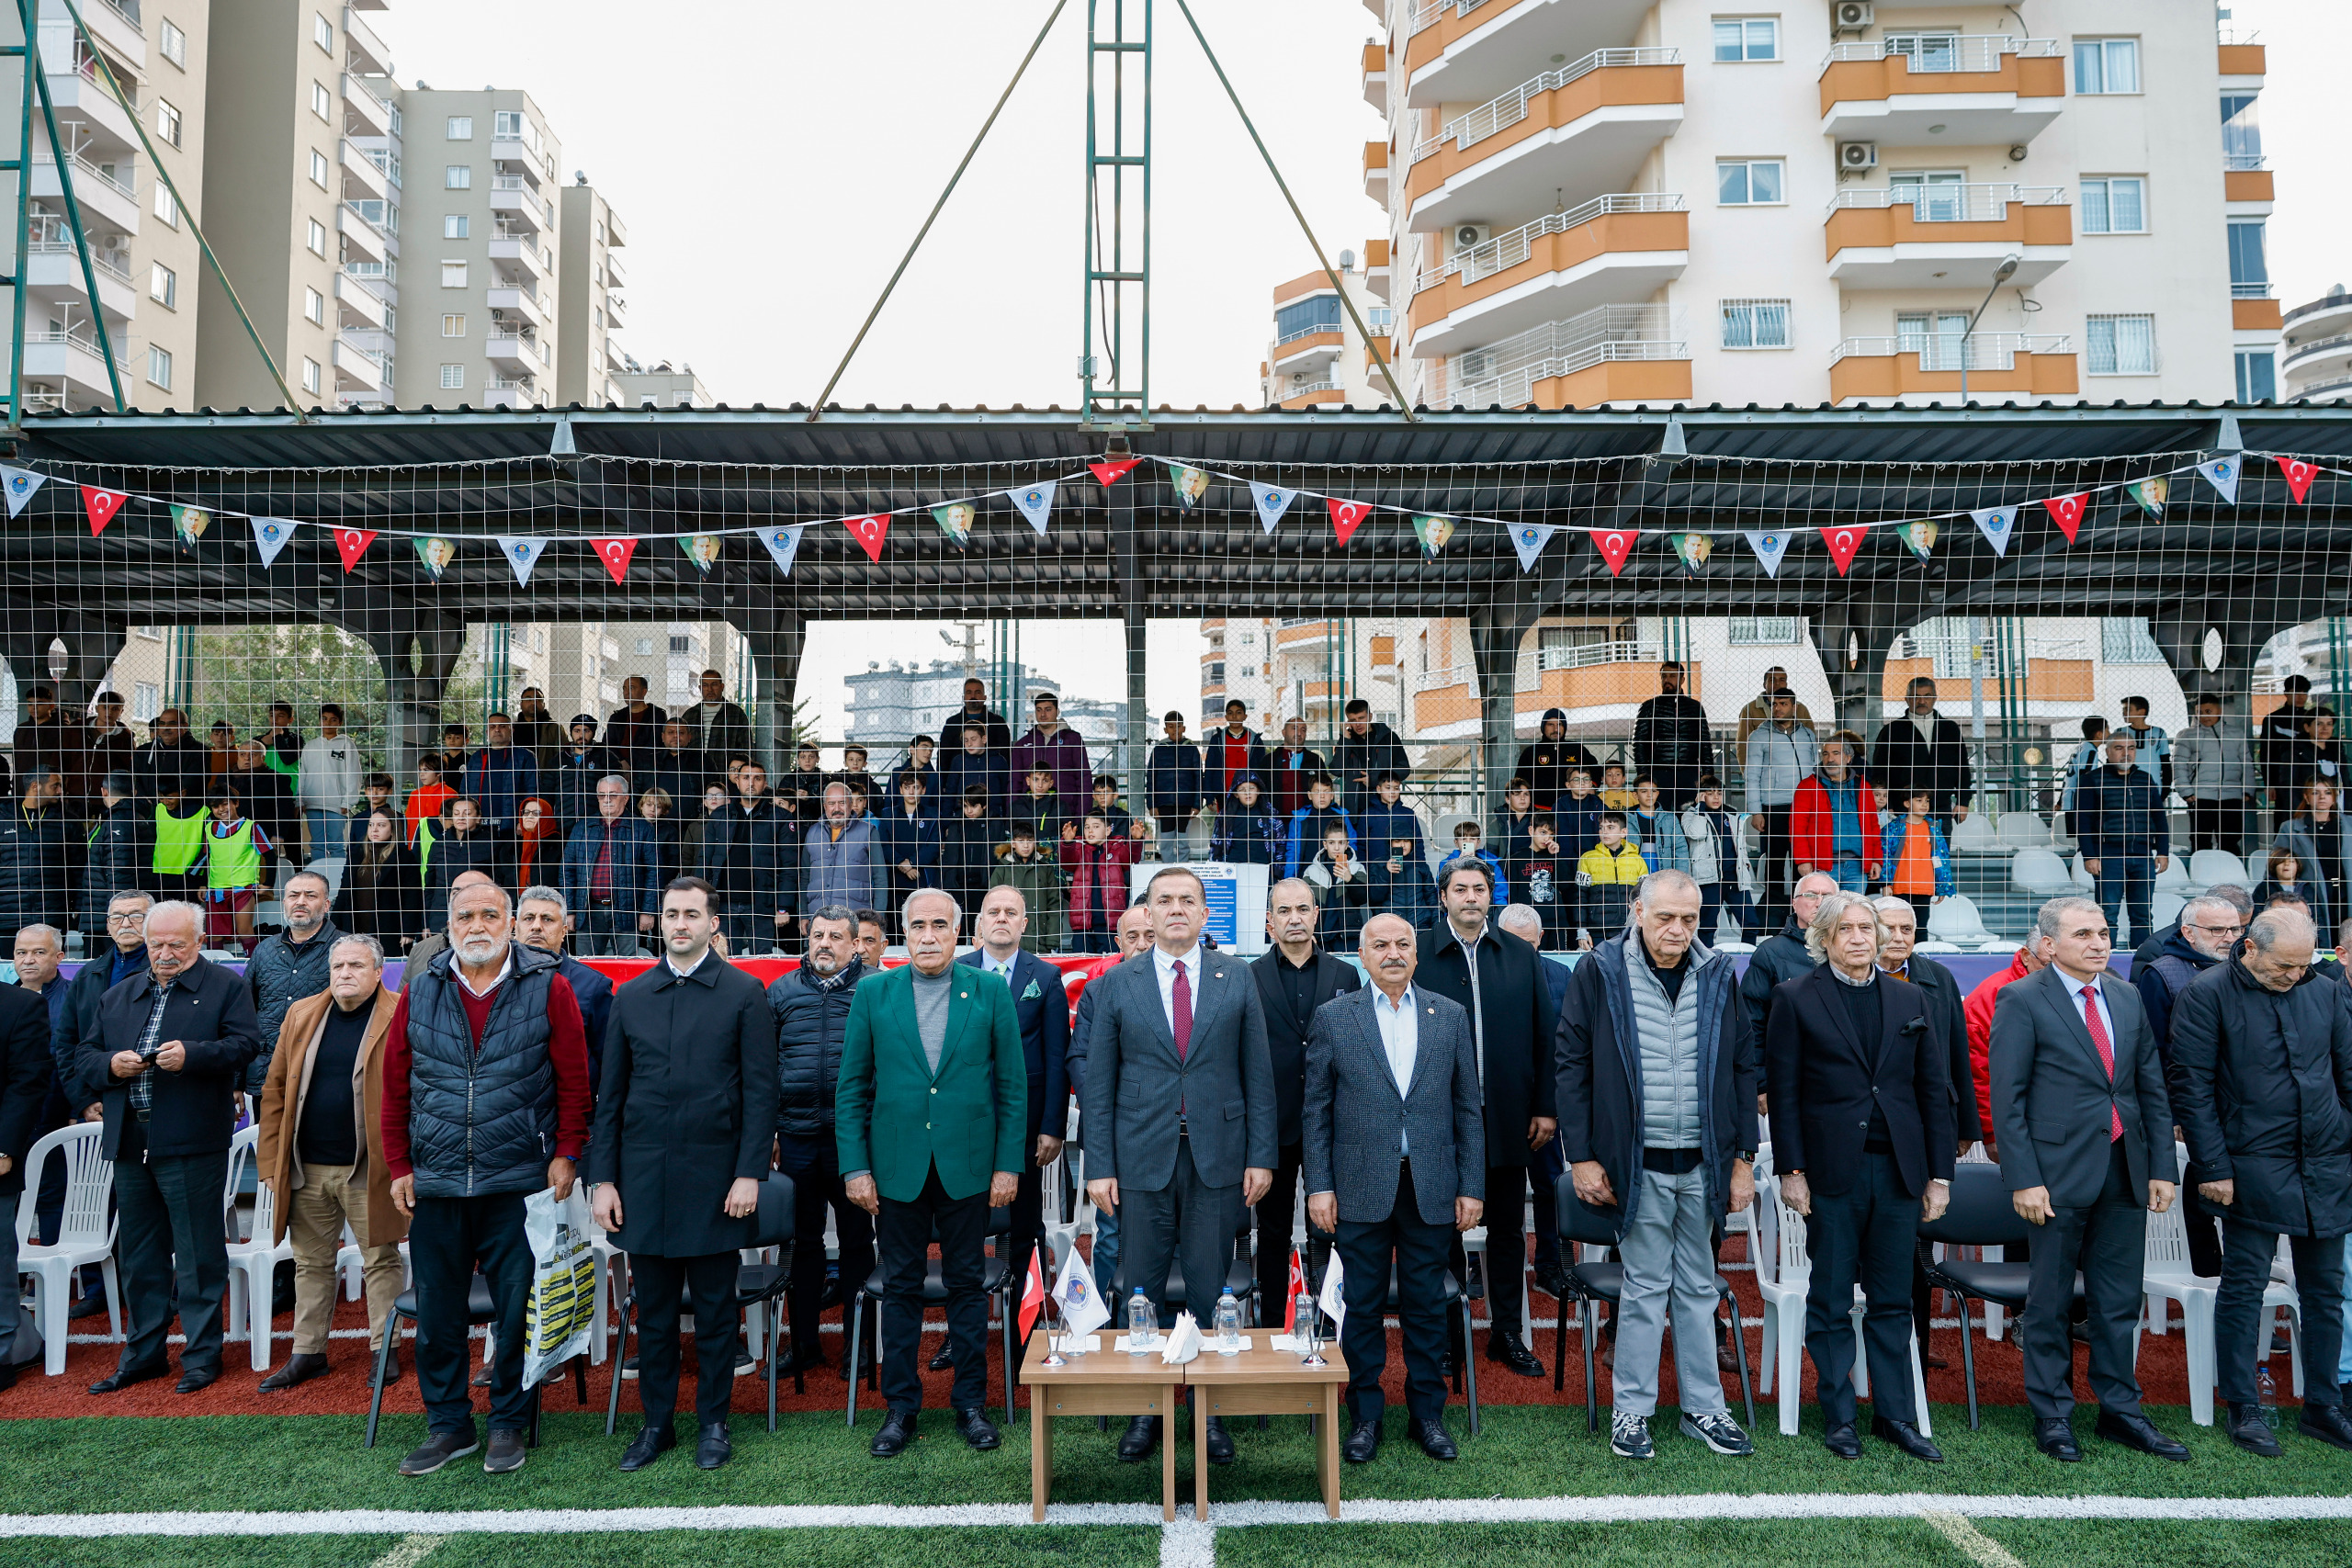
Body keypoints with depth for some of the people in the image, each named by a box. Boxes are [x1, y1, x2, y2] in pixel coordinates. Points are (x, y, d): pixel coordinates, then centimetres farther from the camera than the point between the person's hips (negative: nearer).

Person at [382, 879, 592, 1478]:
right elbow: (396, 1084, 8)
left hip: (518, 1181, -2)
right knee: (437, 1312, 11)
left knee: (518, 1310, 6)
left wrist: (566, 1153, -6)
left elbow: (574, 1079, -2)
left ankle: (508, 1423, 23)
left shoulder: (547, 987, -4)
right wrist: (400, 1165, 6)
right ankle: (448, 1423, 27)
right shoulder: (419, 990, 4)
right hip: (436, 1182, 3)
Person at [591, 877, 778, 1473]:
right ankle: (656, 1422, 24)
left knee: (715, 1311, 7)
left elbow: (760, 1091, -4)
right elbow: (610, 1095, 10)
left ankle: (712, 1423, 21)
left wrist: (749, 1174, -10)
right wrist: (602, 1178, 4)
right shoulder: (631, 996, 9)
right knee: (653, 1311, 10)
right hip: (644, 1178, 3)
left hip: (714, 1176, -3)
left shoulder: (744, 993, -1)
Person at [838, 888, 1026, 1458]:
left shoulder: (991, 994, 0)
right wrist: (854, 1166, -3)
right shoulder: (872, 994, 2)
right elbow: (851, 1087, 3)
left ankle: (970, 1403, 22)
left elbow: (1012, 1085, 2)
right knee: (900, 1287, 9)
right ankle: (901, 1407, 22)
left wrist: (1009, 1164, -3)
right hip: (897, 1167, 0)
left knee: (967, 1284, 9)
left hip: (968, 1166, 0)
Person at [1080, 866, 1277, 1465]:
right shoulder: (1118, 984, 3)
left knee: (1211, 1290, 7)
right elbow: (1099, 1081, 3)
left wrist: (1262, 1156, -1)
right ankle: (1145, 1409, 22)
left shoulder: (1236, 980, 4)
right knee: (1142, 1290, 7)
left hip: (1218, 1158, 0)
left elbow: (1258, 1073, 4)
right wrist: (1099, 1165, -2)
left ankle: (1211, 1409, 22)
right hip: (1142, 1157, 0)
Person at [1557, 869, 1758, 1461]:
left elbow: (1743, 1068, 9)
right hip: (1639, 1162, -3)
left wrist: (1743, 1157, 5)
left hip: (1704, 1162, 3)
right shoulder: (1600, 973, -6)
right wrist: (1581, 1157, -8)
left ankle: (1704, 1408, 26)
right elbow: (1571, 1065, -5)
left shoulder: (1717, 975, 4)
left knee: (1698, 1288, 14)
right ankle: (1631, 1411, 18)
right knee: (1645, 1288, 4)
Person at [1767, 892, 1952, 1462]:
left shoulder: (1910, 998, 9)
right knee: (1831, 1303, 6)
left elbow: (1934, 1089, 10)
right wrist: (1791, 1170, -8)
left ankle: (1895, 1416, 22)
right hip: (1832, 1171, -3)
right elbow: (1783, 1093, -3)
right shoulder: (1794, 998, -2)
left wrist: (1939, 1173, 6)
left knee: (1893, 1302, 11)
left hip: (1899, 1170, 3)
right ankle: (1838, 1418, 18)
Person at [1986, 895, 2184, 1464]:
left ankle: (2120, 1410, 27)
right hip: (2058, 1173, -5)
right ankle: (2052, 1416, 18)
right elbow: (2007, 1098, -10)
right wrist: (2023, 1180, -14)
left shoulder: (2127, 998, 10)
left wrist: (2161, 1167, 6)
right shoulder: (2022, 1000, -8)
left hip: (2125, 1171, 5)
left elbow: (2153, 1090, 13)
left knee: (2119, 1301, 13)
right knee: (2049, 1303, 6)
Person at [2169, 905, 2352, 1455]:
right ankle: (2243, 1410, 12)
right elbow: (2192, 1086, -10)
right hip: (2253, 1169, -5)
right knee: (2243, 1288, 2)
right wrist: (2213, 1168, -13)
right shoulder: (2207, 994, -9)